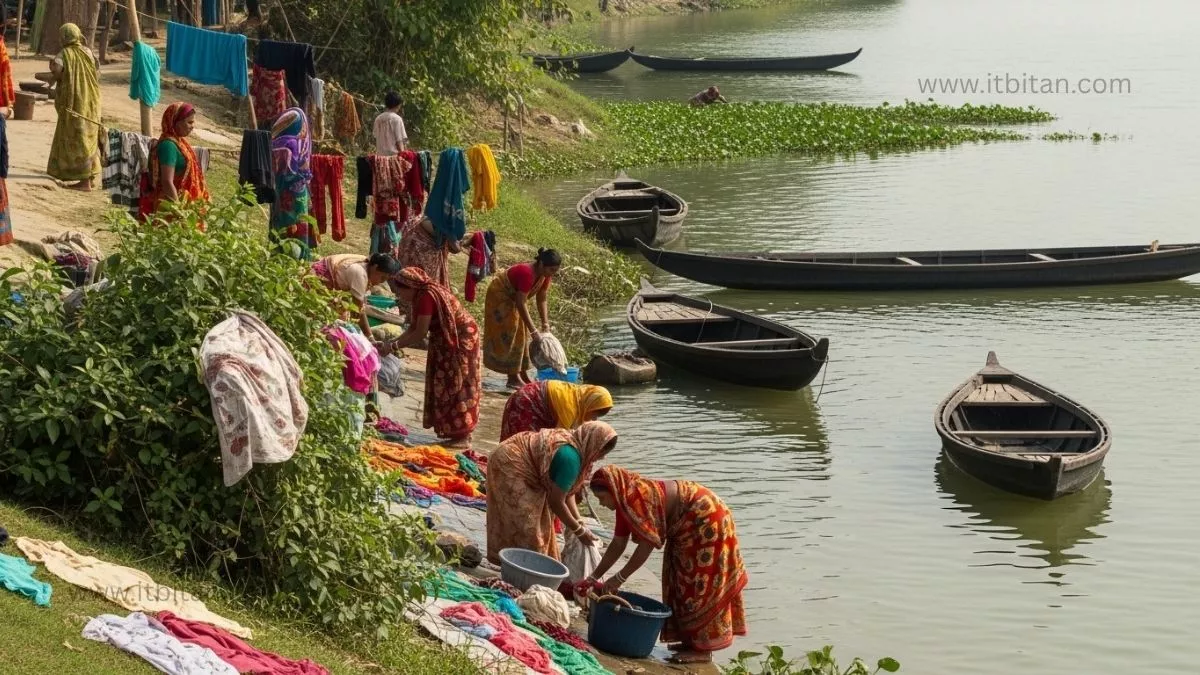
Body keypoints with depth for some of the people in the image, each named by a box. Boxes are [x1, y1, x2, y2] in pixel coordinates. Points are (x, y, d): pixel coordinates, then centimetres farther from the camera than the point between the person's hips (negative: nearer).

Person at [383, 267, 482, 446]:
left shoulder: (427, 297, -27)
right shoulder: (420, 295, 2)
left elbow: (420, 334, -26)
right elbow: (413, 328, 5)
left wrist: (393, 346, -20)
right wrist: (392, 342, -6)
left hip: (461, 339, -10)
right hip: (448, 341, 10)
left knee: (456, 386, -5)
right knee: (446, 385, 12)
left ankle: (462, 436, 1)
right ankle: (461, 431, 18)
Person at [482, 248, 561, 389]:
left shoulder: (545, 274, -13)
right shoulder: (527, 273, -37)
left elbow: (541, 300, -3)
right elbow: (521, 304, -35)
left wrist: (545, 323, -11)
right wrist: (533, 331, -34)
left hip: (513, 298, 9)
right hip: (499, 297, -9)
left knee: (522, 335, 8)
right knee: (509, 335, -10)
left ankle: (522, 375, 13)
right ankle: (513, 378, -8)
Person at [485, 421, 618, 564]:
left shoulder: (571, 440, 2)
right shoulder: (569, 457, -26)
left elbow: (566, 491, 8)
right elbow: (556, 502, -20)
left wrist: (580, 522, 2)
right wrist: (579, 531, -10)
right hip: (509, 465, -10)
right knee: (526, 529, -8)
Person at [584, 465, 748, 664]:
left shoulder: (637, 497, -27)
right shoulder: (625, 500, 3)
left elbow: (647, 545, -27)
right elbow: (617, 545, 8)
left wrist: (619, 578, -21)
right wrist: (593, 577, 6)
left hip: (705, 518, -10)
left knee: (700, 581, -6)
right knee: (684, 580, 12)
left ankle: (702, 648, -2)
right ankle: (691, 640, 20)